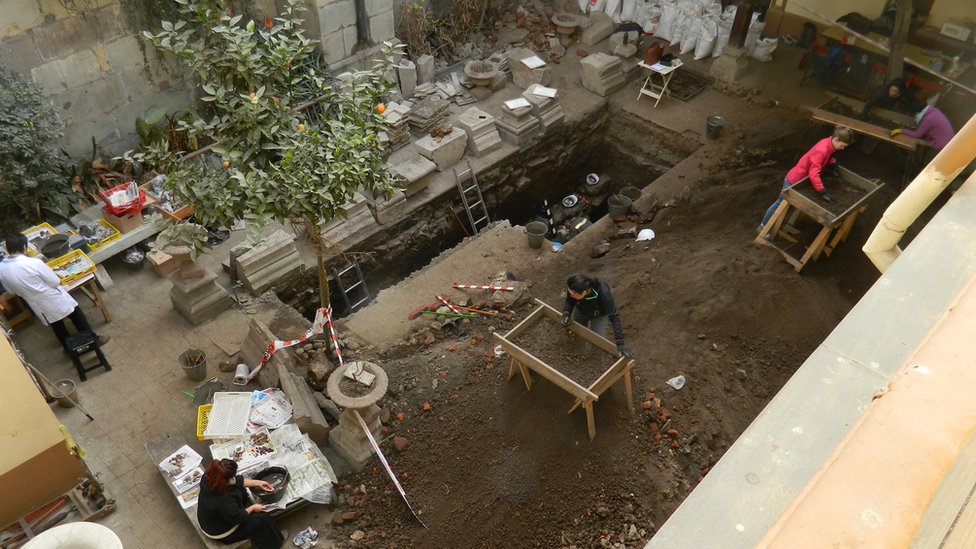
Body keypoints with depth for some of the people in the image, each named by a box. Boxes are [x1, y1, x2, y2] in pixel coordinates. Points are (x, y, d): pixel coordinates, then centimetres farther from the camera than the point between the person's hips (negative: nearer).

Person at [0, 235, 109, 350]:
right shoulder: (34, 263, -28)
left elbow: (11, 291, 7)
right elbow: (55, 282, -18)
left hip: (38, 306, 5)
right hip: (55, 301, -5)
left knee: (57, 326, 25)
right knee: (77, 317, 17)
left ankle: (70, 347, 39)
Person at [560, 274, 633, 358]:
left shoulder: (603, 293, -46)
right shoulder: (573, 288, -38)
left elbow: (614, 317, -41)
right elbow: (569, 302, -18)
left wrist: (620, 344, -45)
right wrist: (566, 315, -39)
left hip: (600, 315, -3)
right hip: (581, 311, 3)